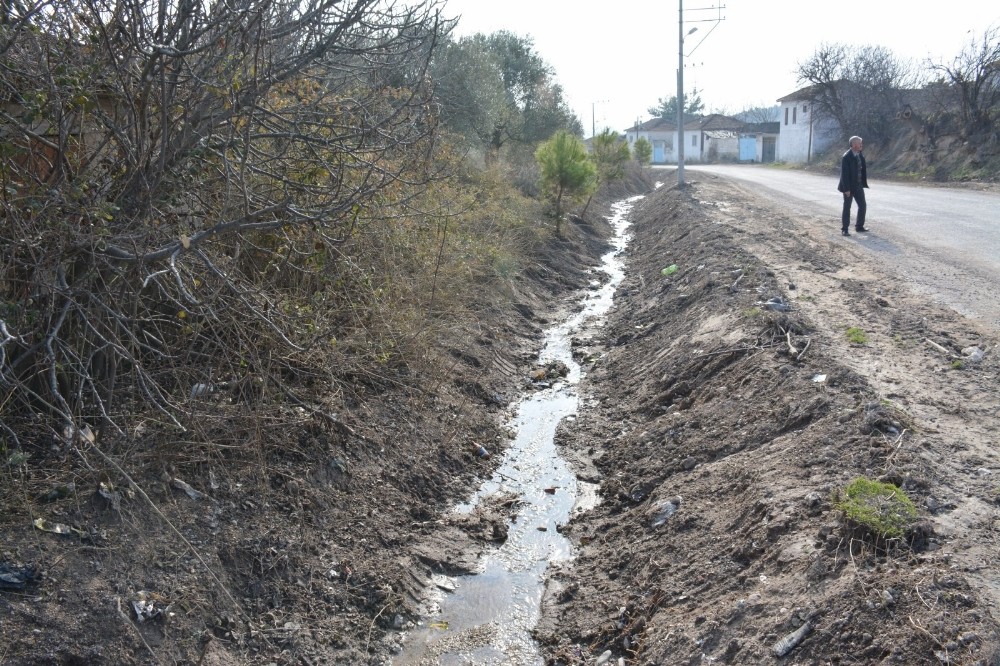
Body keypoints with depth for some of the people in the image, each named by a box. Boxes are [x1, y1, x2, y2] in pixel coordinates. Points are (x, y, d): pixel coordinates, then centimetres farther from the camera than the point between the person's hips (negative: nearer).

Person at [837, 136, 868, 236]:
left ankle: (859, 226, 22)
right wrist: (846, 189, -20)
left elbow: (863, 169, 13)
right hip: (849, 186, -7)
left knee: (863, 206, 9)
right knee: (847, 208, 1)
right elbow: (844, 174, -19)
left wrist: (864, 183, 7)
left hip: (859, 186, 7)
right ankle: (844, 229, 9)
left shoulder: (861, 155, 6)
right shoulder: (846, 157, -17)